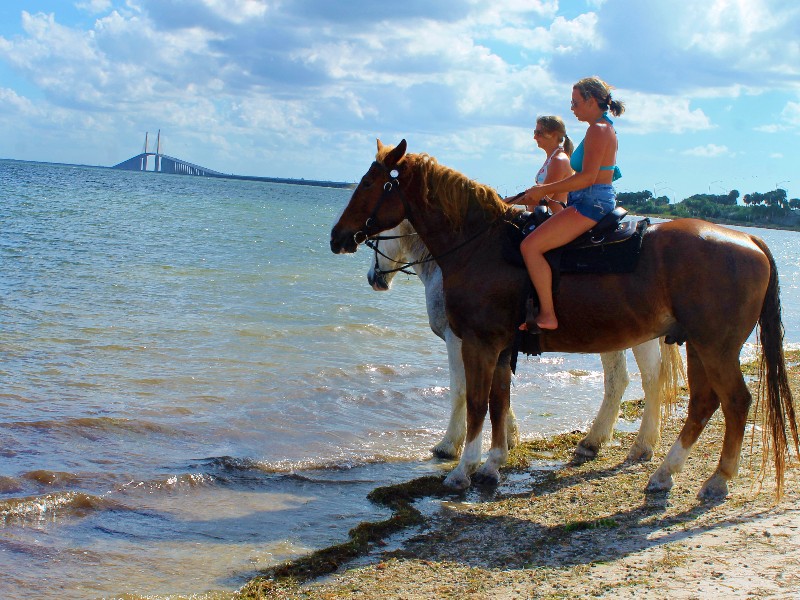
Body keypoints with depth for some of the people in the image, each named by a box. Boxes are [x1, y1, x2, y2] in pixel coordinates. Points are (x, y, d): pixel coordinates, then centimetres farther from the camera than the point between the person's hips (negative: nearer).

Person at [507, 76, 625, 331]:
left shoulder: (598, 130, -12)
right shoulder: (602, 129, 19)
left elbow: (587, 177, -21)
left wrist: (544, 190, -15)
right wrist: (545, 192, 16)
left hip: (591, 204, -11)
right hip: (588, 203, 11)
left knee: (530, 245, -21)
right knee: (533, 240, 16)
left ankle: (547, 315, -19)